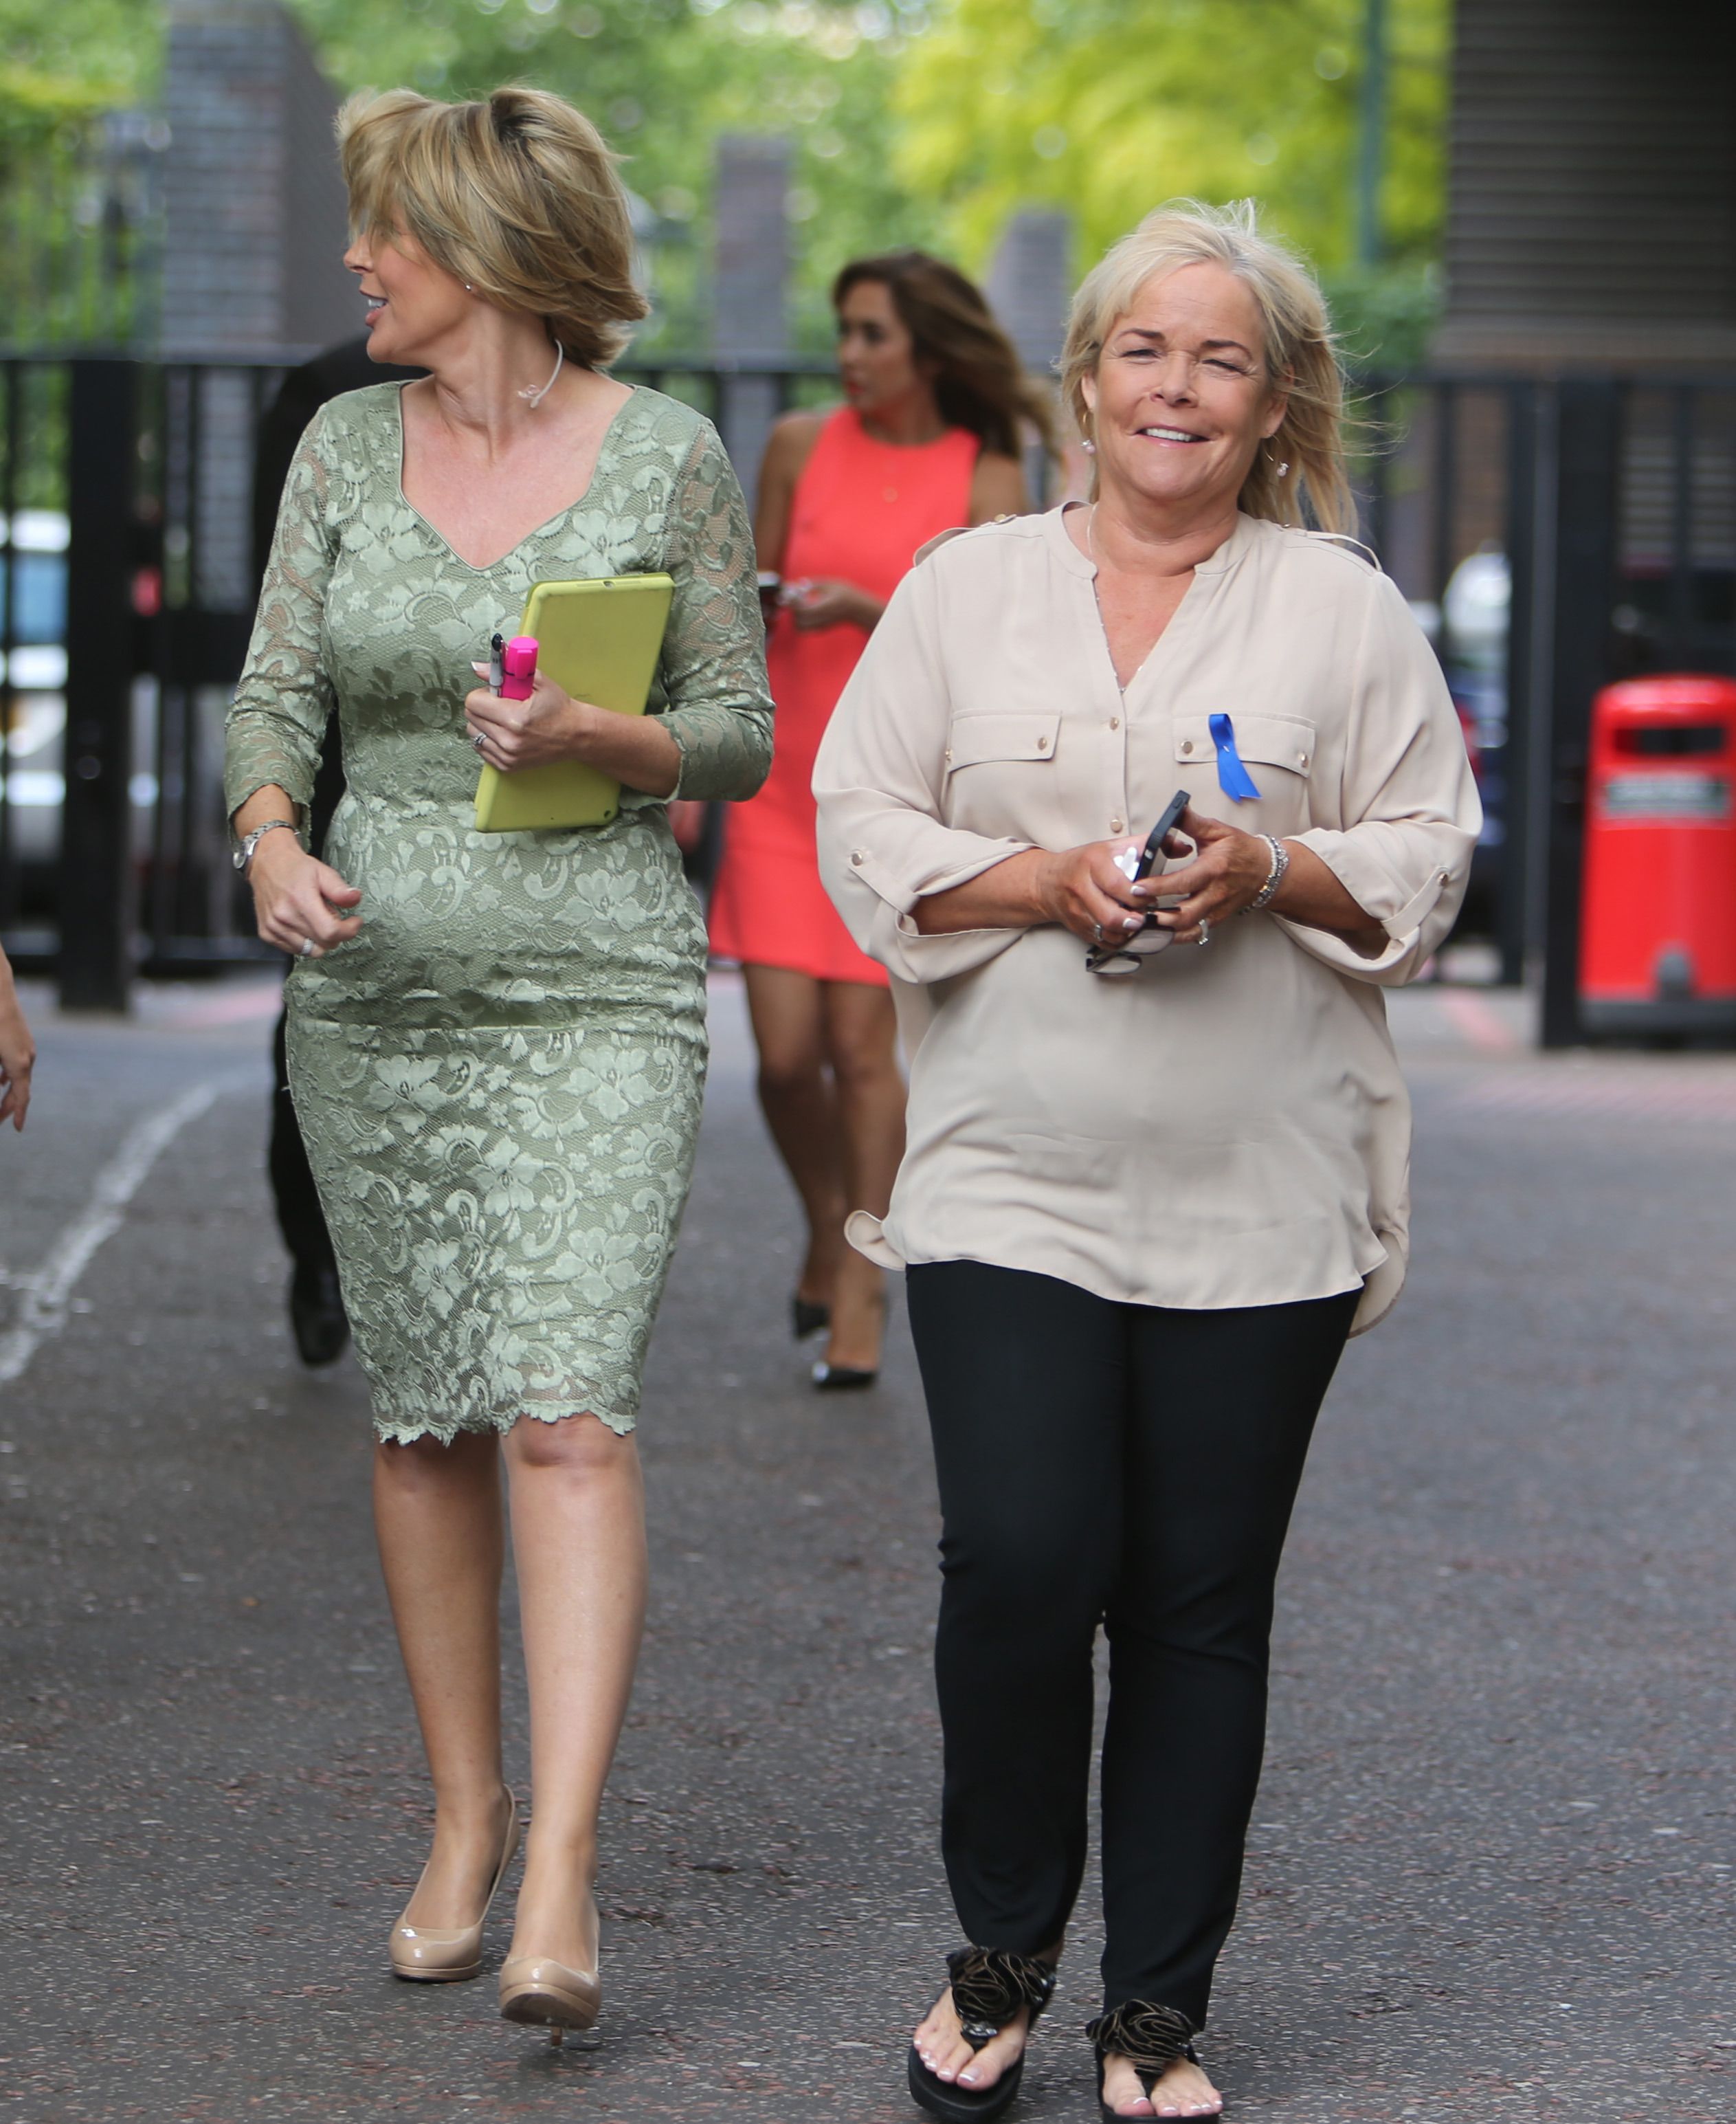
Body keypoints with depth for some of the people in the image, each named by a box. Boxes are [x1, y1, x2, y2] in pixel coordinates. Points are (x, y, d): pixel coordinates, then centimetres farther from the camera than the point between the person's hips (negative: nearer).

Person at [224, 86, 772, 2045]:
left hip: (596, 980, -4)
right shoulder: (345, 445, 8)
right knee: (420, 1417, 7)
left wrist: (602, 741, -16)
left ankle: (561, 1877, -18)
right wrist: (272, 838, -13)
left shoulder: (665, 456, -1)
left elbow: (743, 737, 4)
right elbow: (273, 687, 8)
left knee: (563, 1410, -15)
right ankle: (465, 1817, 20)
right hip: (375, 981, 4)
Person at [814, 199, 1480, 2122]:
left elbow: (1424, 860, 6)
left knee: (1202, 1601, 3)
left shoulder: (1346, 612, 8)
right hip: (1010, 1180, 0)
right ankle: (1001, 1955, 12)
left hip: (1260, 1201, 0)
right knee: (1019, 1562, -12)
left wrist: (1274, 872, -13)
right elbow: (864, 834, 6)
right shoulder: (964, 591, 9)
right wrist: (1044, 880, -10)